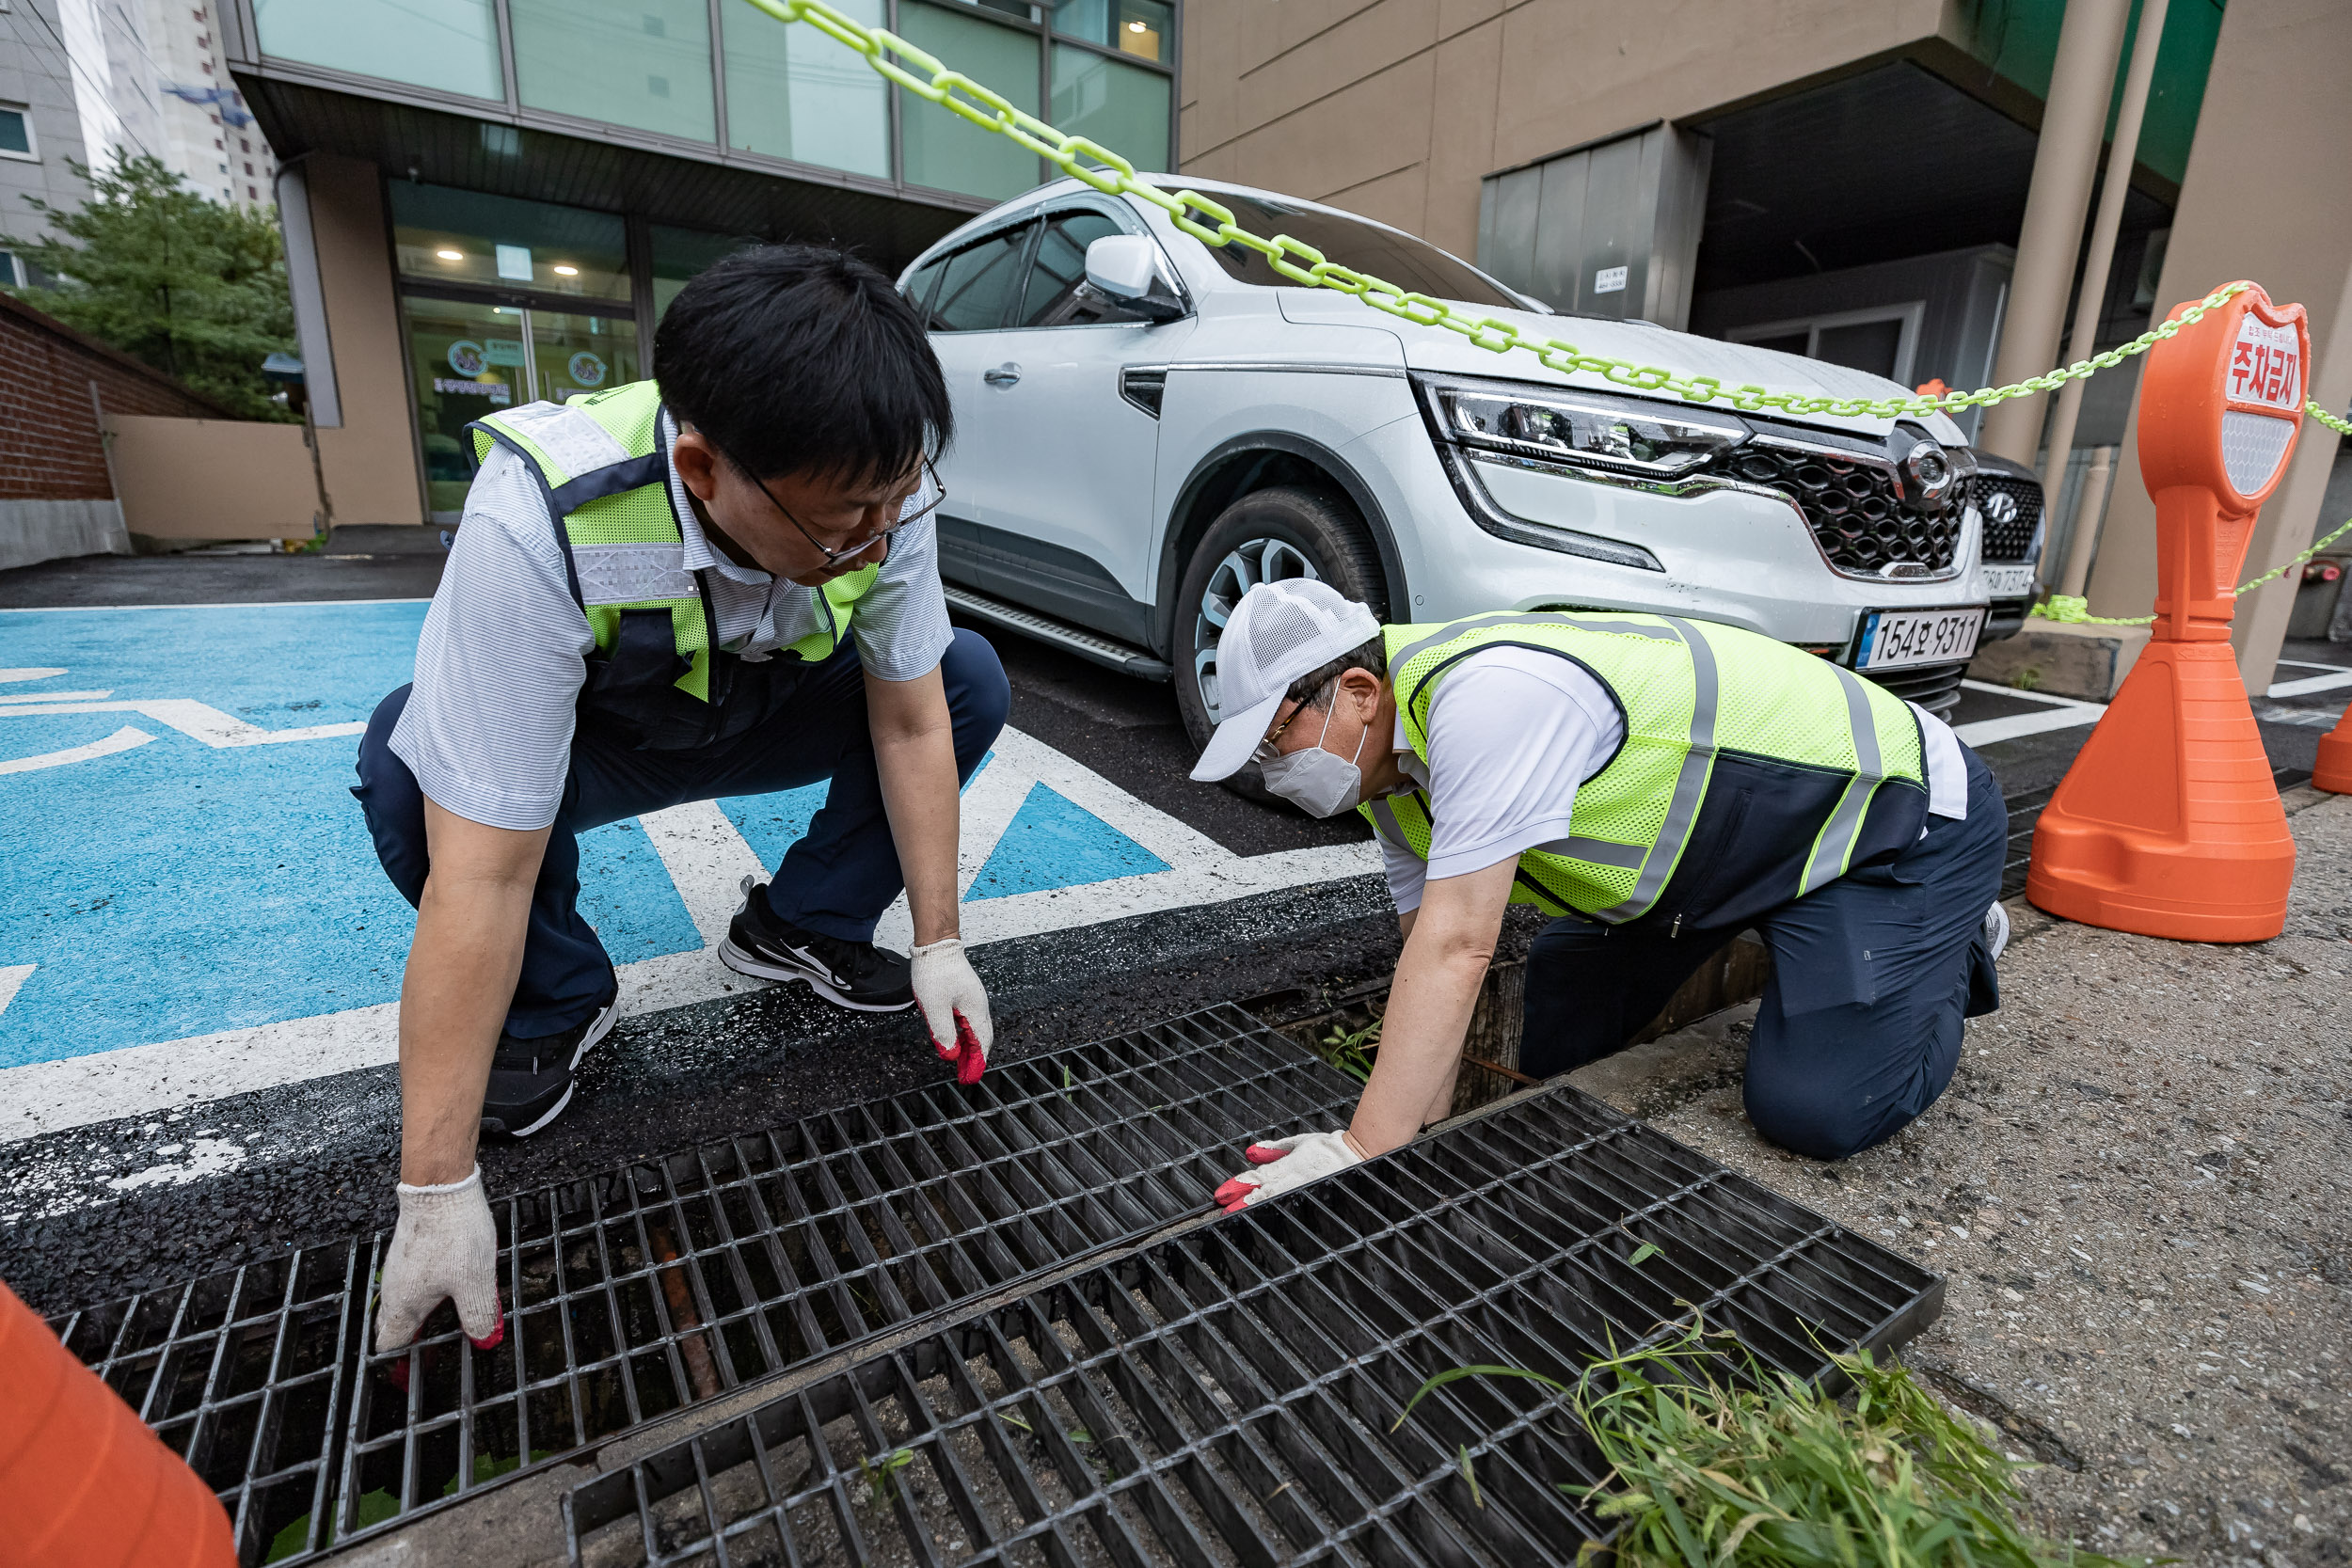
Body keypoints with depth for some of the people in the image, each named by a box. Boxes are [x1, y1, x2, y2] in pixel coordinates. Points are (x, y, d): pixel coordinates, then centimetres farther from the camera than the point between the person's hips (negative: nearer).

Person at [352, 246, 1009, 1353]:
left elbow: (912, 722, -18)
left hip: (758, 719, 3)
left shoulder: (877, 489, -27)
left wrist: (937, 945, -17)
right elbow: (481, 880, -38)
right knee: (409, 763, -34)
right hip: (578, 746, -3)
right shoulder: (537, 524, -39)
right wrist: (437, 1190, -31)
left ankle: (798, 929, 0)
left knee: (970, 680, -16)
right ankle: (557, 1005, -5)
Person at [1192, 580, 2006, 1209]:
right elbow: (1429, 951, -4)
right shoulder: (1387, 762, -6)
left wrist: (1364, 1150, -34)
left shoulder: (1486, 694, -37)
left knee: (1813, 1111, -15)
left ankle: (1949, 945, 13)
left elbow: (1457, 948, -39)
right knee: (1551, 1038, 6)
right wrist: (1420, 1129, -11)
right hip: (1724, 841, 8)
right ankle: (1765, 935, 25)